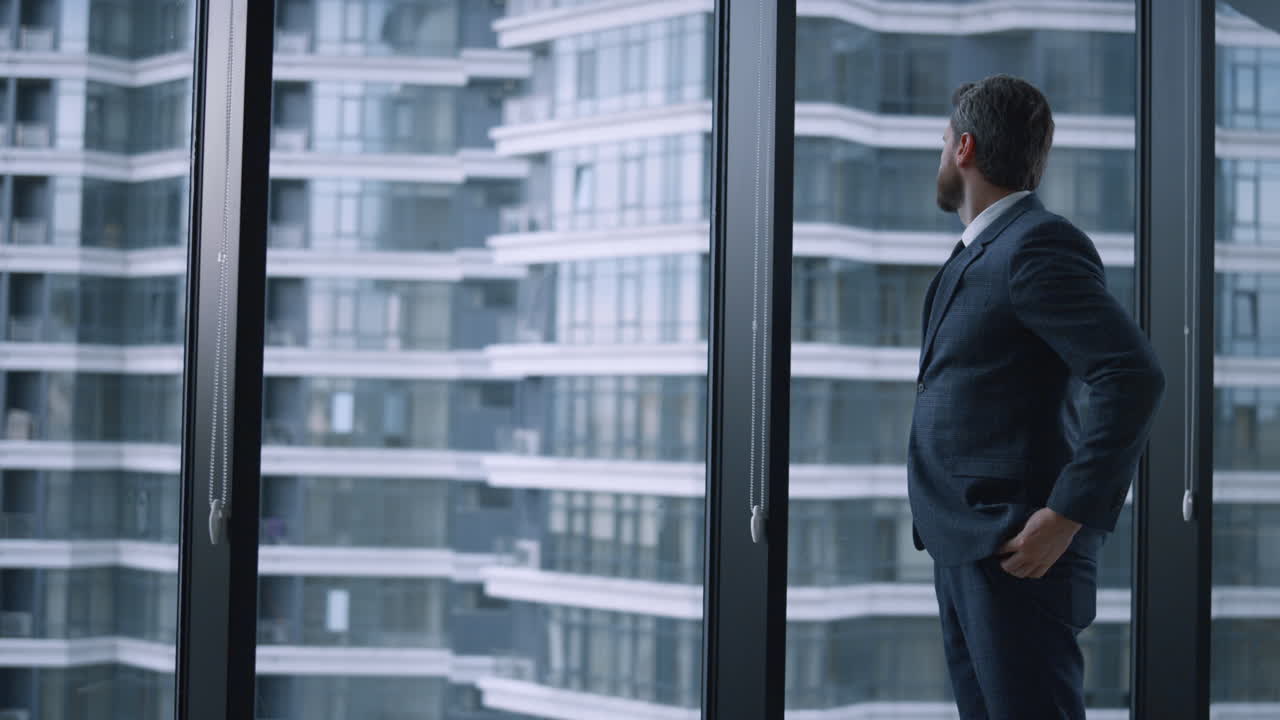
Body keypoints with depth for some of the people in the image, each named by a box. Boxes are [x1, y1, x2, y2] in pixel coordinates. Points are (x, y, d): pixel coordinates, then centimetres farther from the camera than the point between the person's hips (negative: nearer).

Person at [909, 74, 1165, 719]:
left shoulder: (1039, 244, -13)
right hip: (962, 546, 10)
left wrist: (1067, 519, -22)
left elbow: (1134, 377, -22)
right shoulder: (978, 250, 17)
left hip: (1015, 551, -10)